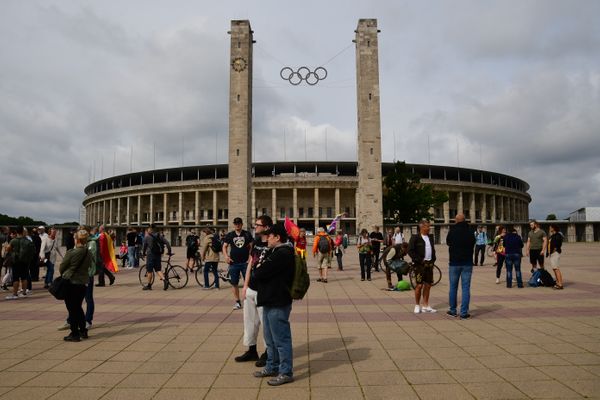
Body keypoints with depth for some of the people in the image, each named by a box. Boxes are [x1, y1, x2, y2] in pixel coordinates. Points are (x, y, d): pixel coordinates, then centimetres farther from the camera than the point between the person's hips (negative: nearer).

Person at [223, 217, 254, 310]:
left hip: (245, 262, -1)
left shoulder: (247, 234, 3)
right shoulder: (229, 235, 6)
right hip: (234, 263, 1)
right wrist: (226, 256, -6)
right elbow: (224, 246, 10)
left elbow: (251, 246, 4)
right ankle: (237, 302, 15)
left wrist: (250, 257, -7)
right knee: (234, 283, 5)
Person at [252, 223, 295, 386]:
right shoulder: (276, 252, 16)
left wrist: (258, 268, -2)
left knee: (281, 339, -1)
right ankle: (272, 367, 33)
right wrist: (261, 267, -2)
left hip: (277, 303, -11)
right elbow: (262, 271, 17)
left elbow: (259, 273, -22)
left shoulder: (281, 254, -20)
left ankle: (286, 373, 8)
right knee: (270, 337, 20)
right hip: (271, 301, 11)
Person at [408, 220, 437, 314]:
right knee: (419, 285, -3)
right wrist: (418, 260, -15)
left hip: (429, 264, 6)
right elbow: (410, 251, -12)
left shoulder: (430, 237, 12)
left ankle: (425, 305, 19)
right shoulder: (415, 238, -8)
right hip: (420, 265, -6)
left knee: (428, 285, 9)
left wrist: (433, 260, 9)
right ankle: (417, 305, 11)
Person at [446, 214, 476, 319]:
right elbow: (473, 243, 12)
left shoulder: (452, 231, -9)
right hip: (467, 263, 1)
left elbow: (448, 242, 8)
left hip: (454, 263, -1)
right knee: (466, 288, 3)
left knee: (453, 287, 11)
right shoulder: (470, 231, -5)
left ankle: (453, 310, 19)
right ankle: (464, 312, 2)